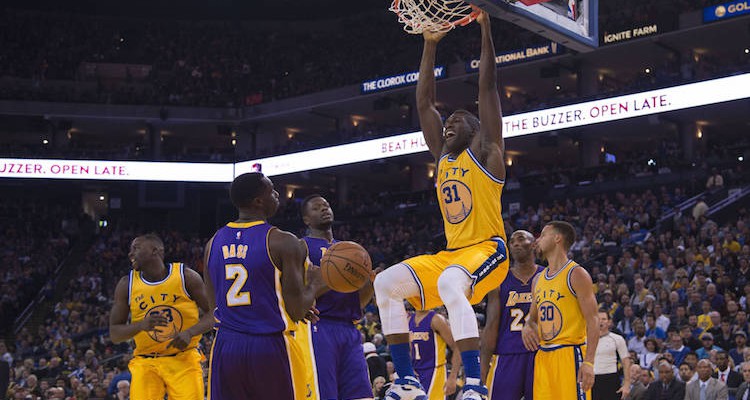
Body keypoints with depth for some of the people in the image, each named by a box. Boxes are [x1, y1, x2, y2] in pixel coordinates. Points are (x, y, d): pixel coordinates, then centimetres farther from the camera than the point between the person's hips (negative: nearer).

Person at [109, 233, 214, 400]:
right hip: (145, 363, 1)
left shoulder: (186, 276, -5)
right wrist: (141, 325, -19)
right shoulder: (126, 285, 0)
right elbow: (114, 334, 2)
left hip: (184, 360, -1)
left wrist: (189, 333, -18)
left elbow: (211, 314, 1)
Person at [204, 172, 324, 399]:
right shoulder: (283, 242, -10)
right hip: (272, 347, -5)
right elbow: (297, 312, -11)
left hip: (225, 347, 5)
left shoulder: (214, 243, 8)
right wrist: (314, 284, 10)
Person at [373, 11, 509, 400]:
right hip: (449, 253, 8)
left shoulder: (485, 152, 0)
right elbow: (423, 102, 18)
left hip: (487, 249, -8)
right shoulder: (443, 156, 17)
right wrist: (430, 44, 17)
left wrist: (485, 26, -9)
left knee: (450, 284, -38)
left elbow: (487, 85, -8)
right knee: (387, 284, -7)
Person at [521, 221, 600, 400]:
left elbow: (593, 320, -11)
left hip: (570, 355, -7)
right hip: (543, 356, 7)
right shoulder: (538, 280, 17)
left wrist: (589, 362, -20)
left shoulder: (576, 274, -5)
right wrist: (527, 327, 1)